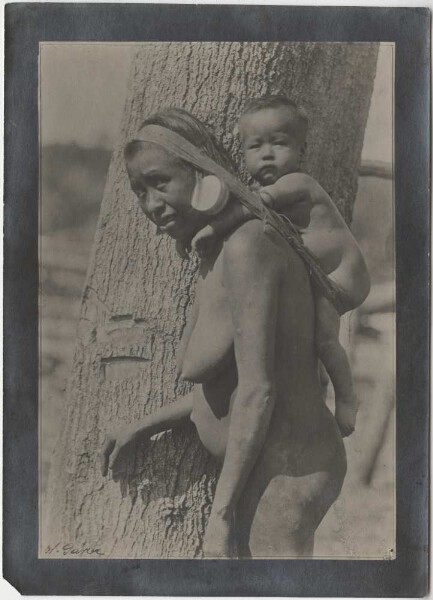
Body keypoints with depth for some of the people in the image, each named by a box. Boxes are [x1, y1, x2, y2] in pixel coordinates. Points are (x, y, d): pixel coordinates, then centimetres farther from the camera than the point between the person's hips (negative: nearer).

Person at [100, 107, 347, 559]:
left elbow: (257, 389, -23)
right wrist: (144, 426, 21)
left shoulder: (246, 248, -20)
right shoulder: (214, 260, 9)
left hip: (281, 479, -10)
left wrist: (220, 515, -21)